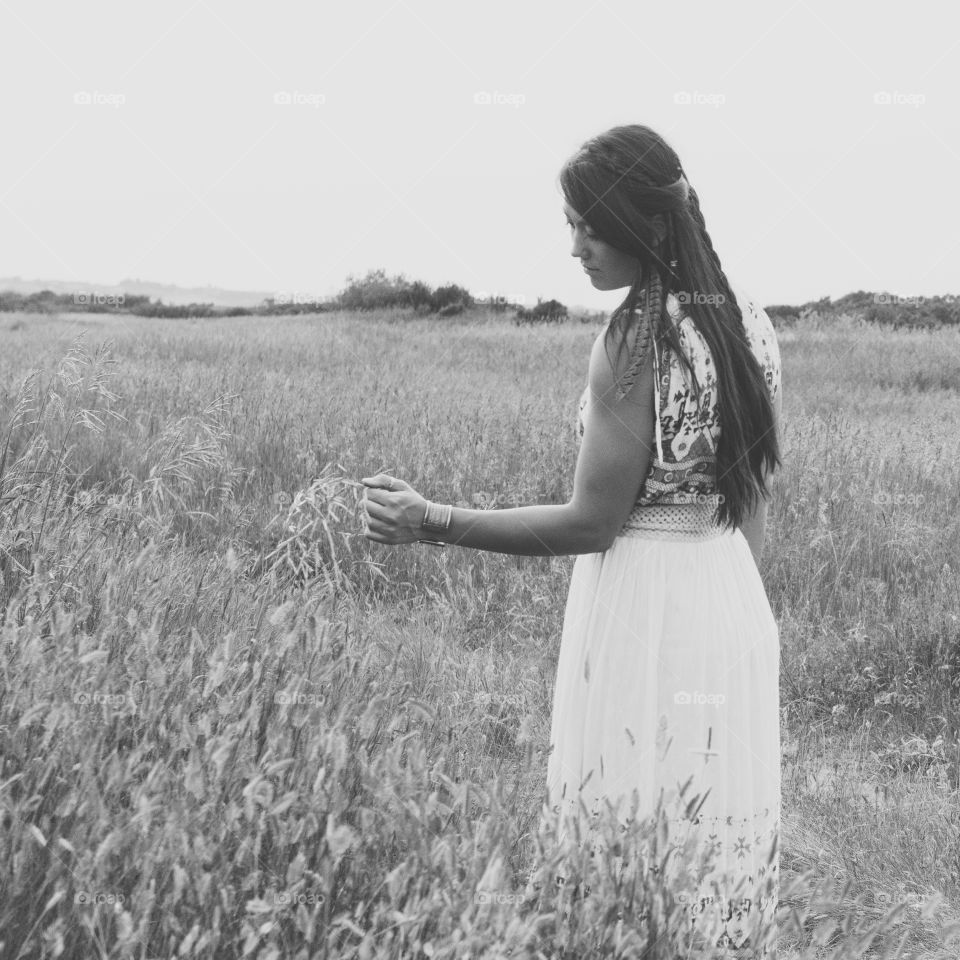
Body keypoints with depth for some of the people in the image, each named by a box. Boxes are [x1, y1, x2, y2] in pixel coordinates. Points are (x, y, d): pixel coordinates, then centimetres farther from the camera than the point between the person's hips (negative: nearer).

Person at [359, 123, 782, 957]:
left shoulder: (635, 342, -18)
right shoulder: (749, 323, 5)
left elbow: (592, 522, -17)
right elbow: (754, 504, 11)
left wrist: (434, 523, -17)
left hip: (643, 607, -8)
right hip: (736, 606, 8)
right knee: (721, 834, 17)